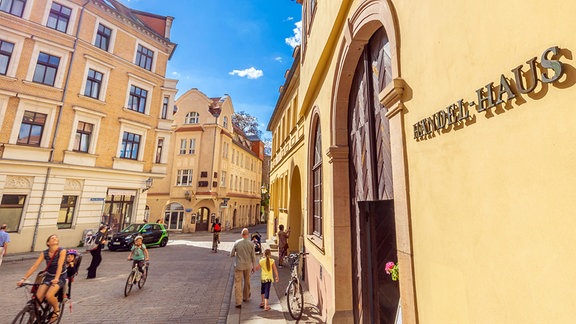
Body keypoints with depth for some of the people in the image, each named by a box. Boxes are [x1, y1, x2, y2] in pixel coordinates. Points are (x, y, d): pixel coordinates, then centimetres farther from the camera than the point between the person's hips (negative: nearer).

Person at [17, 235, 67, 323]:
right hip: (49, 276, 4)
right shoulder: (44, 253, -6)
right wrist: (23, 279, -16)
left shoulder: (62, 251, -18)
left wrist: (56, 278, -37)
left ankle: (57, 309, 7)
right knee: (38, 297, -11)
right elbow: (34, 266, -6)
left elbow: (60, 265, -27)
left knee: (49, 296, -22)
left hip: (60, 277, -4)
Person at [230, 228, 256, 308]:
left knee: (238, 283, 7)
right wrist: (253, 266, 7)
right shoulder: (251, 244, -10)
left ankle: (238, 302, 4)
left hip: (238, 266, -1)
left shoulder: (236, 243, -10)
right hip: (248, 266, 2)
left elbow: (231, 255, -3)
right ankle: (246, 297, 39)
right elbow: (253, 257, -5)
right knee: (247, 282, 21)